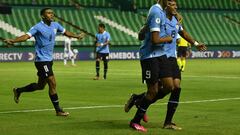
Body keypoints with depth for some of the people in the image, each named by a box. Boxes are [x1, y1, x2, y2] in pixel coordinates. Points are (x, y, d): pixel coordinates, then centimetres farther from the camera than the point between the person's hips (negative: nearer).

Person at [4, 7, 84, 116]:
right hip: (41, 60, -8)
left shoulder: (55, 25, 8)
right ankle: (58, 110, -1)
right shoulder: (38, 27, -14)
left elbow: (65, 32, 26)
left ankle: (18, 91, 36)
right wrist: (12, 41, -40)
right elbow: (27, 36, -26)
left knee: (40, 86, 16)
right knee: (52, 84, -9)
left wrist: (76, 36, 33)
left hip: (49, 60, 8)